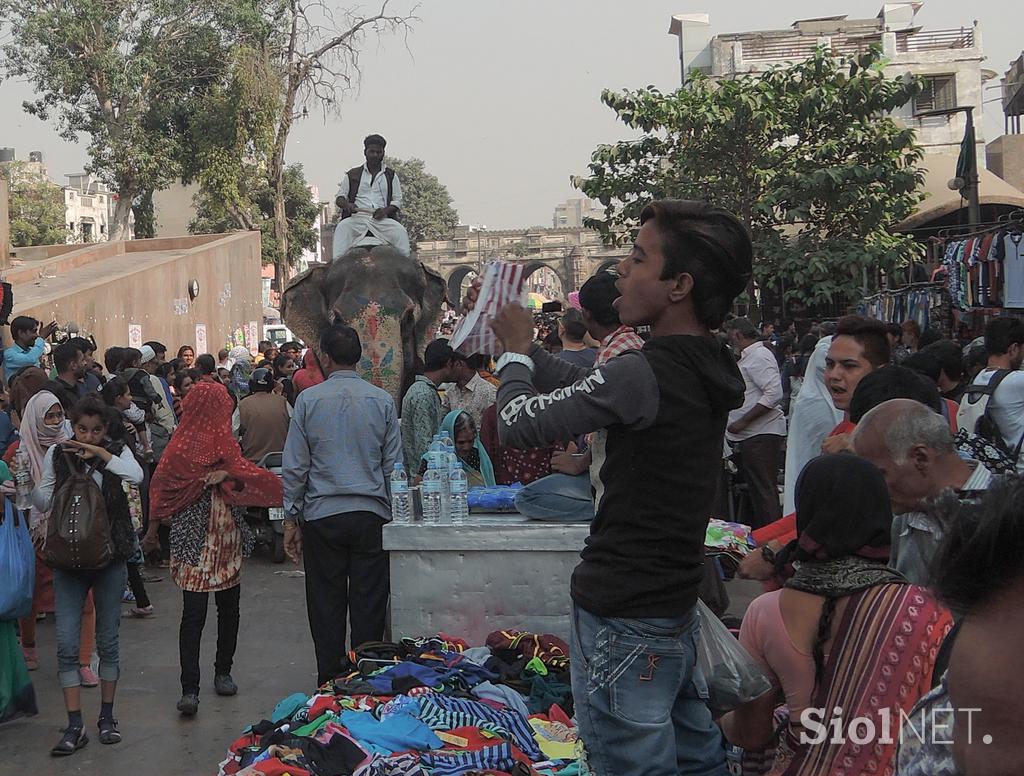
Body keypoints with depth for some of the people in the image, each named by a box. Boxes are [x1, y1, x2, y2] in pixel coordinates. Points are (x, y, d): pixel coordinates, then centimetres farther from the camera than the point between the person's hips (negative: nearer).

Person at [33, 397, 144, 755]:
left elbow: (137, 476, -23)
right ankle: (75, 726, 3)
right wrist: (33, 486, -16)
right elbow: (43, 503, 5)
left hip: (109, 555, 0)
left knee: (107, 640, 9)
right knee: (67, 643, -4)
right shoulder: (57, 454, 0)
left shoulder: (117, 452, -2)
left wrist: (100, 453, -25)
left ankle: (107, 716, 22)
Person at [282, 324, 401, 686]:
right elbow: (394, 465, 3)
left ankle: (330, 683, 12)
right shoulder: (382, 400, 1)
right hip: (371, 514, 0)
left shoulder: (309, 399, -1)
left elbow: (295, 465, 0)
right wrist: (393, 514, 12)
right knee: (368, 605, 5)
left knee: (326, 605, 7)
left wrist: (290, 519, 7)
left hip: (322, 515, 0)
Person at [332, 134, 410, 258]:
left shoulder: (391, 176, 18)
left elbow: (397, 201, 12)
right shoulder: (353, 174, 18)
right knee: (342, 228, -31)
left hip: (382, 220, 0)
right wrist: (346, 205, -11)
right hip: (357, 218, 0)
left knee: (400, 231, -28)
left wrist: (385, 210, -11)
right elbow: (339, 197, 15)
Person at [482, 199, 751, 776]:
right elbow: (579, 384, 15)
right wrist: (519, 337, 16)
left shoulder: (644, 375, -24)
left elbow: (520, 424, -14)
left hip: (624, 622, -9)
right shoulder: (708, 370, 4)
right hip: (675, 609, 9)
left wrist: (515, 350, 3)